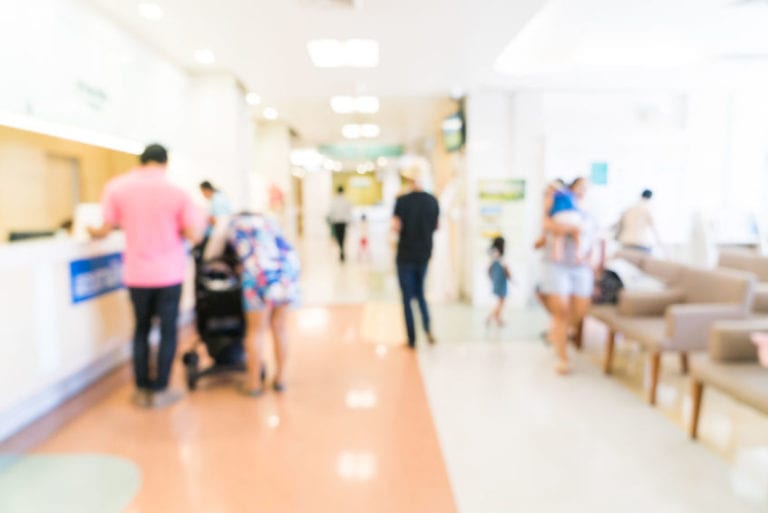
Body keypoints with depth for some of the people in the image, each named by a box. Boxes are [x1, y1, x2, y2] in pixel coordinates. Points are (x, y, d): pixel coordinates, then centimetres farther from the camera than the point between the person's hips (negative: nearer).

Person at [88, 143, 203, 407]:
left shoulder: (116, 187, -3)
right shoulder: (177, 192, -9)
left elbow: (107, 229, -1)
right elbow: (194, 235, -11)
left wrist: (93, 232, 21)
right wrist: (198, 218, 10)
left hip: (137, 274, 2)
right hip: (169, 274, -2)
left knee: (141, 329, 15)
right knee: (167, 331, 8)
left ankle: (142, 390, 20)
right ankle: (160, 390, 12)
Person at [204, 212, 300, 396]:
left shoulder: (227, 223, 24)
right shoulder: (269, 220, 34)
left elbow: (210, 255, 31)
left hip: (261, 270, -4)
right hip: (289, 265, 4)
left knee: (256, 330, 7)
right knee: (279, 327, 16)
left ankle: (254, 383, 15)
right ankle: (280, 378, 25)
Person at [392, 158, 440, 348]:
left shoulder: (402, 201, -14)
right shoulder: (432, 200, -2)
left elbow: (396, 227, -19)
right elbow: (436, 226, 7)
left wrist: (394, 225, 2)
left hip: (406, 256, -4)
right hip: (424, 254, 4)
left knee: (407, 298, 7)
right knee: (419, 293, 21)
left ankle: (412, 340, 10)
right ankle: (428, 329, 4)